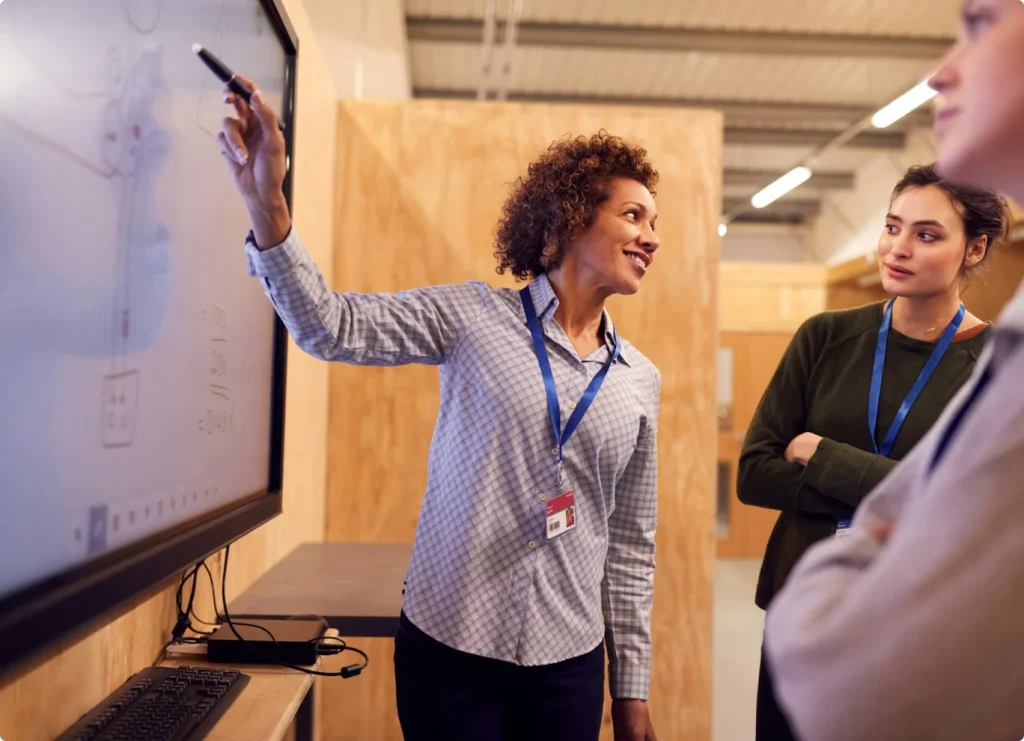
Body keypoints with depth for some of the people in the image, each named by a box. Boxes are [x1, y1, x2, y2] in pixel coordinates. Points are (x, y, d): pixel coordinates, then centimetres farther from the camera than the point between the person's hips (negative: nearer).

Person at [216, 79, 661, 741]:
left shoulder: (641, 381, 4)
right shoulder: (474, 315, -5)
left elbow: (632, 542, 7)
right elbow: (332, 327, -14)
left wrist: (632, 688, 9)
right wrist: (268, 204, -29)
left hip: (568, 664, 3)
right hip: (448, 644, -3)